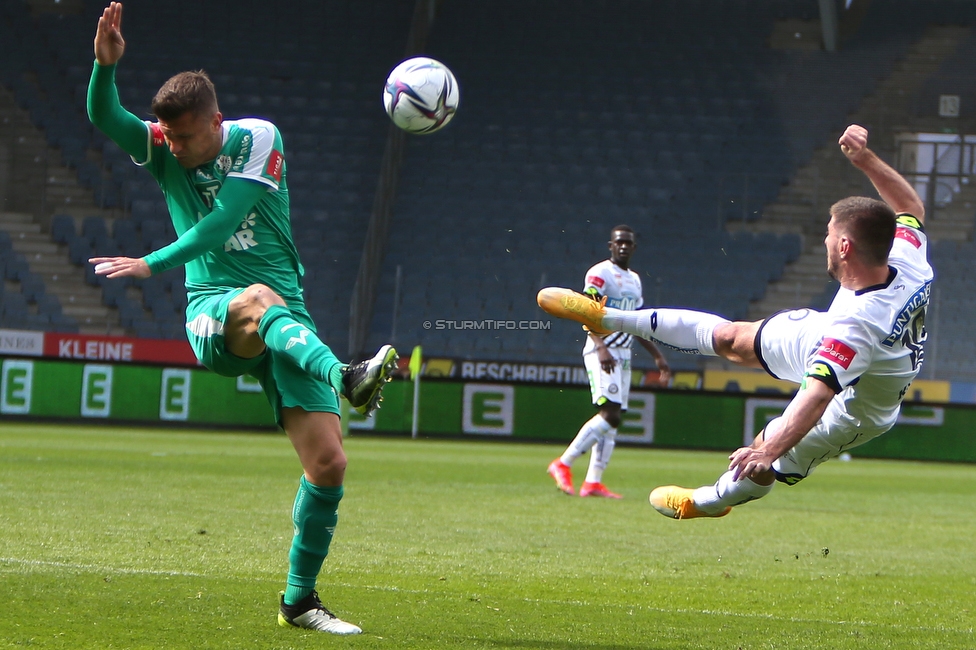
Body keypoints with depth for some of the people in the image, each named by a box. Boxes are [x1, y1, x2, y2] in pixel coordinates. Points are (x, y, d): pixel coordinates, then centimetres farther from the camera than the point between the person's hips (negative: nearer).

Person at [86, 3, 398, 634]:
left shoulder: (258, 139, -1)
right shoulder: (163, 150, 5)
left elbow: (222, 221, -11)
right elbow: (104, 118, -14)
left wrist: (153, 264, -13)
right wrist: (105, 65, -32)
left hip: (287, 317, 1)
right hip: (213, 314, -1)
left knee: (329, 464, -10)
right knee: (260, 300, -41)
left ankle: (300, 600, 4)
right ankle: (347, 378, -68)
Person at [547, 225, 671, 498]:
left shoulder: (634, 280, 19)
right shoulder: (600, 273, -7)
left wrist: (657, 356, 22)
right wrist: (601, 348, -30)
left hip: (623, 354, 9)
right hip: (601, 352, -9)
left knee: (611, 419, 3)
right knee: (610, 414, -19)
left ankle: (593, 482, 2)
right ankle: (563, 464, -12)